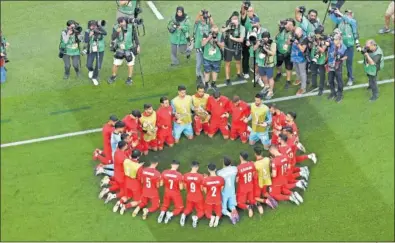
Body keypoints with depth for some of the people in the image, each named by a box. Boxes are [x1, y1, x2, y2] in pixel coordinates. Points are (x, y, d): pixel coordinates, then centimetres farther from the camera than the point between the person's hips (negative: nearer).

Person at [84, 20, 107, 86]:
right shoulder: (88, 32, -11)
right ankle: (91, 70, 34)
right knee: (89, 65, -5)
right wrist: (89, 35, -29)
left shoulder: (100, 30, -13)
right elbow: (86, 41, -18)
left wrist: (99, 26, -38)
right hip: (91, 51, 0)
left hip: (100, 51, 0)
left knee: (98, 66, 3)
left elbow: (105, 33, -33)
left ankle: (94, 78, 29)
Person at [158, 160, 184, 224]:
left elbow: (161, 184, -3)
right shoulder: (179, 175, -24)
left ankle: (162, 213, -4)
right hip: (176, 194, -3)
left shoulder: (164, 173, -14)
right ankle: (171, 214, -9)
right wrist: (182, 183, 2)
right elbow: (181, 188, -17)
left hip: (167, 192, 3)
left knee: (165, 205, 27)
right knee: (180, 207, 16)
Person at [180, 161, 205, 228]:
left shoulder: (185, 176, -12)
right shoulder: (200, 176, -22)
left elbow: (185, 187, 0)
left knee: (188, 209, 29)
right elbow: (202, 189, -12)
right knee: (201, 211, 18)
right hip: (199, 198, -3)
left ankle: (184, 215, -4)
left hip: (189, 197, 3)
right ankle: (196, 217, -14)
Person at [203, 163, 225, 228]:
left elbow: (205, 191, -8)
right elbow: (221, 190, -5)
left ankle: (211, 217, -9)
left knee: (207, 212, 23)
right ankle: (217, 217, -7)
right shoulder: (221, 179, -18)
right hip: (218, 200, 1)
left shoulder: (205, 180, -21)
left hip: (209, 200, -1)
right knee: (219, 212, 26)